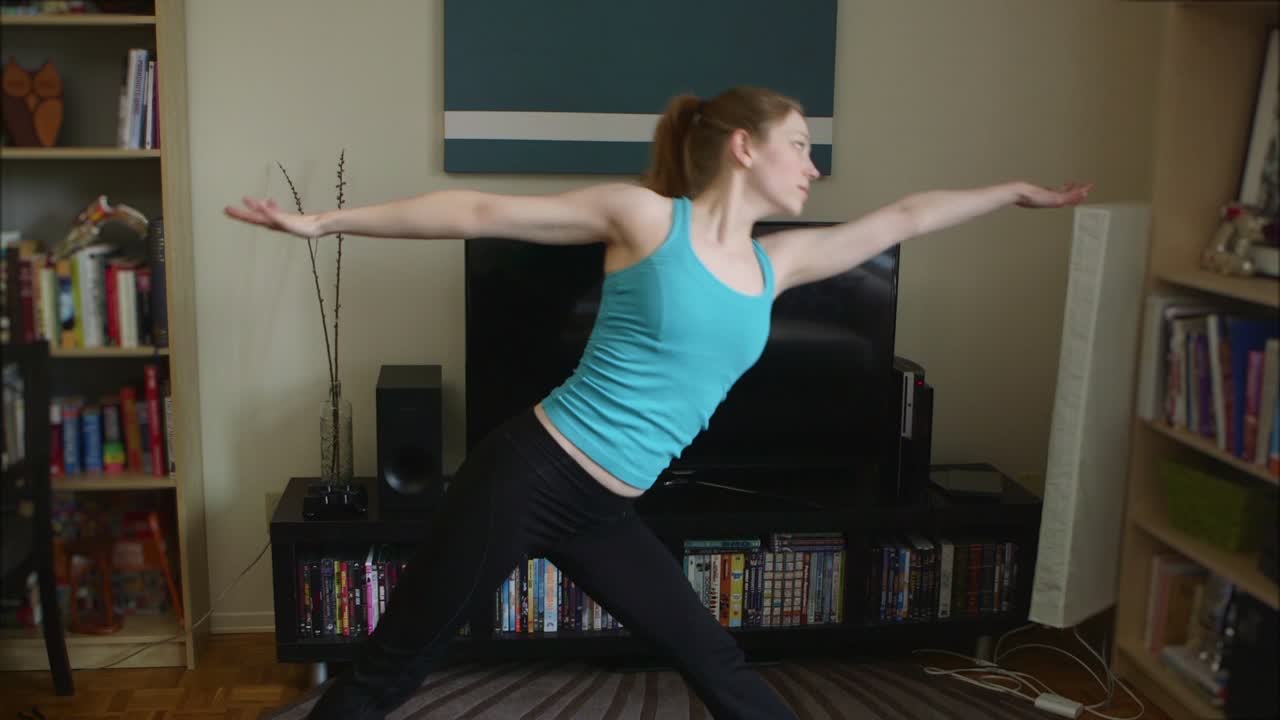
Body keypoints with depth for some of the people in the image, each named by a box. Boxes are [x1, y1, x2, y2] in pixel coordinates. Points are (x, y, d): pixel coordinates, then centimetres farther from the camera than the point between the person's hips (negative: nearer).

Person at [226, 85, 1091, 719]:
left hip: (604, 513, 7)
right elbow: (482, 211, -6)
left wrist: (1017, 192, 33)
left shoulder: (778, 264, 10)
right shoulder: (647, 216, -7)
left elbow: (905, 216, 22)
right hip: (529, 475, -6)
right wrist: (324, 221, -6)